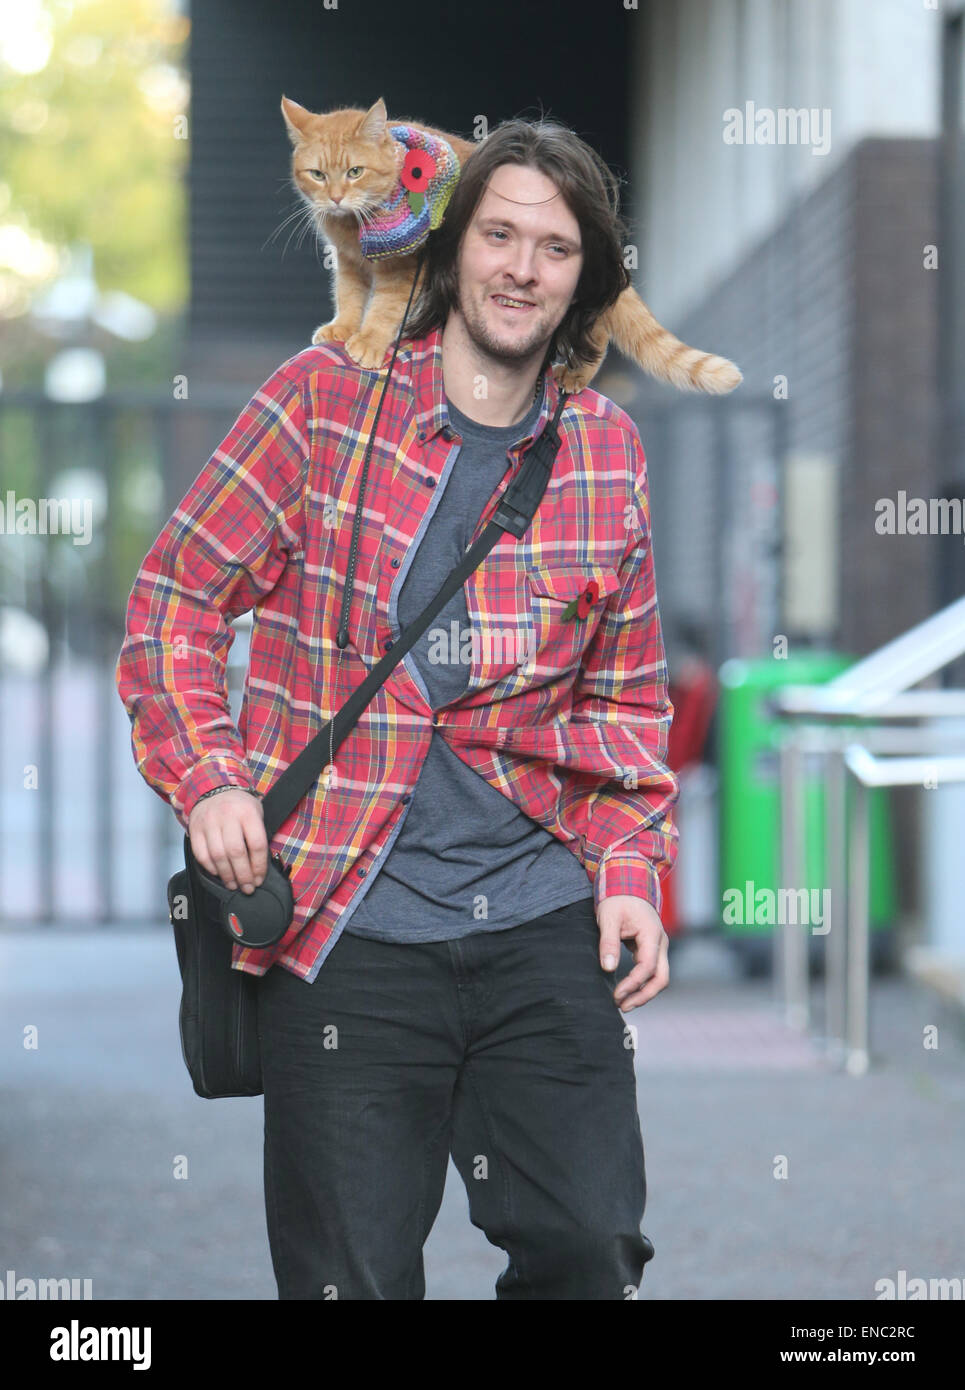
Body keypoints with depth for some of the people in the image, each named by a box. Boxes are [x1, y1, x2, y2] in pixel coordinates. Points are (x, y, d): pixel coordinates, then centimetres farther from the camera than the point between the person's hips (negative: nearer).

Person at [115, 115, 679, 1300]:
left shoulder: (605, 450, 8)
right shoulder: (323, 401, -2)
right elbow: (175, 600, 2)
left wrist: (630, 868, 4)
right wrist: (207, 780, -11)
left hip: (549, 925, 3)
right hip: (349, 925, -3)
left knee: (592, 1251, 1)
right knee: (353, 1278, 0)